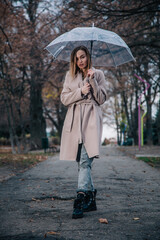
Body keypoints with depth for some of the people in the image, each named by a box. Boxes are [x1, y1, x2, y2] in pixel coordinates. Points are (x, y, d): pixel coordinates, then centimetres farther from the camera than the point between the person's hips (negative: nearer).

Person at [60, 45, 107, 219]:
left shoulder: (98, 74, 10)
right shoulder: (70, 76, 16)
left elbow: (101, 99, 2)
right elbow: (64, 99, 8)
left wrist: (92, 80, -8)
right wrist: (80, 92, -7)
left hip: (91, 119, -3)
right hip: (75, 120, 3)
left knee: (85, 160, -17)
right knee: (82, 161, 5)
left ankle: (81, 199, -24)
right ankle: (91, 199, 15)